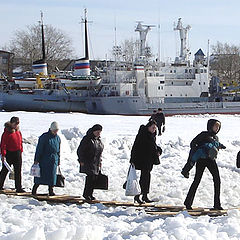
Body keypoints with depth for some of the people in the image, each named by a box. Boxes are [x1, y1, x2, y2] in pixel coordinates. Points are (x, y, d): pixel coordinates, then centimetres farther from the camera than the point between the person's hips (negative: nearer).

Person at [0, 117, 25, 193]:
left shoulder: (18, 132, 8)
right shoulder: (7, 132, -14)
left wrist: (21, 151, 15)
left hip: (17, 154, 6)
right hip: (9, 153, -6)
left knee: (18, 171, 5)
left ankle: (19, 187, 9)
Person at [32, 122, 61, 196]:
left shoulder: (58, 138, 9)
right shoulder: (44, 137, -8)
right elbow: (39, 149, -8)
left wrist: (58, 160, 17)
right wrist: (36, 159, -10)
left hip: (53, 160, 5)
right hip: (44, 159, -5)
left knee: (52, 175, 3)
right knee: (41, 174, -4)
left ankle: (51, 190, 9)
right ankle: (34, 190, 5)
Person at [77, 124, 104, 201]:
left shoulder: (99, 140, 13)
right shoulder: (87, 139, -11)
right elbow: (80, 151, -10)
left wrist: (100, 161, 19)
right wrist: (81, 161, -13)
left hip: (96, 163, 7)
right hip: (88, 162, -7)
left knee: (95, 179, 5)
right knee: (90, 177, -14)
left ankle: (90, 194, 14)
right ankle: (86, 194, -3)